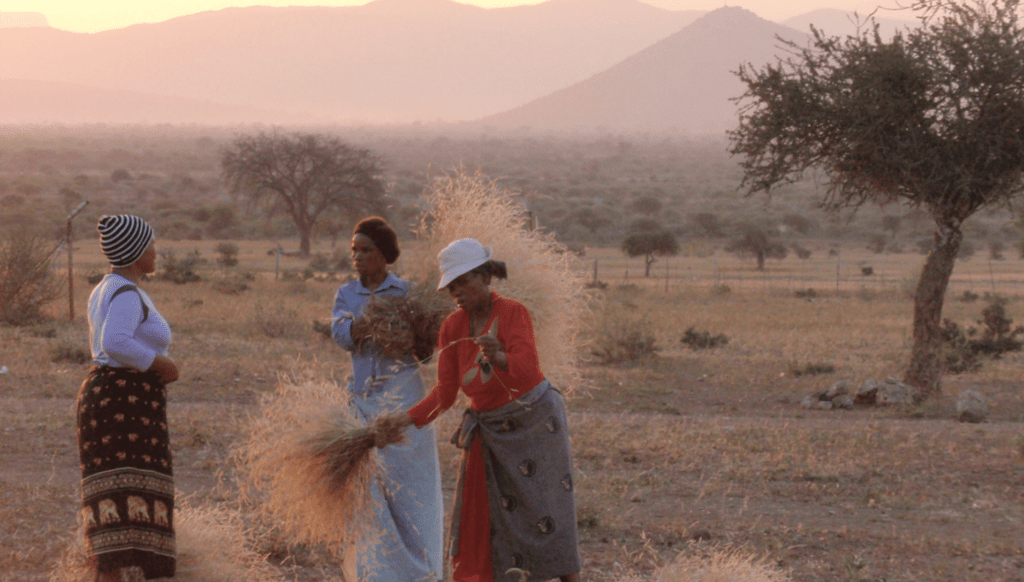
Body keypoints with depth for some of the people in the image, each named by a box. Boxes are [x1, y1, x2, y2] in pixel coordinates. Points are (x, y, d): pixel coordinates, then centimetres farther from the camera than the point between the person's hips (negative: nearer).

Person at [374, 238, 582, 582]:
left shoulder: (513, 313, -17)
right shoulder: (452, 328, -3)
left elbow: (526, 370, -33)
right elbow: (445, 394, -4)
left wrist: (497, 357, -54)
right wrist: (404, 419, -18)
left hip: (535, 421, -5)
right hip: (489, 430, 5)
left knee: (548, 514, -7)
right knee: (479, 517, 2)